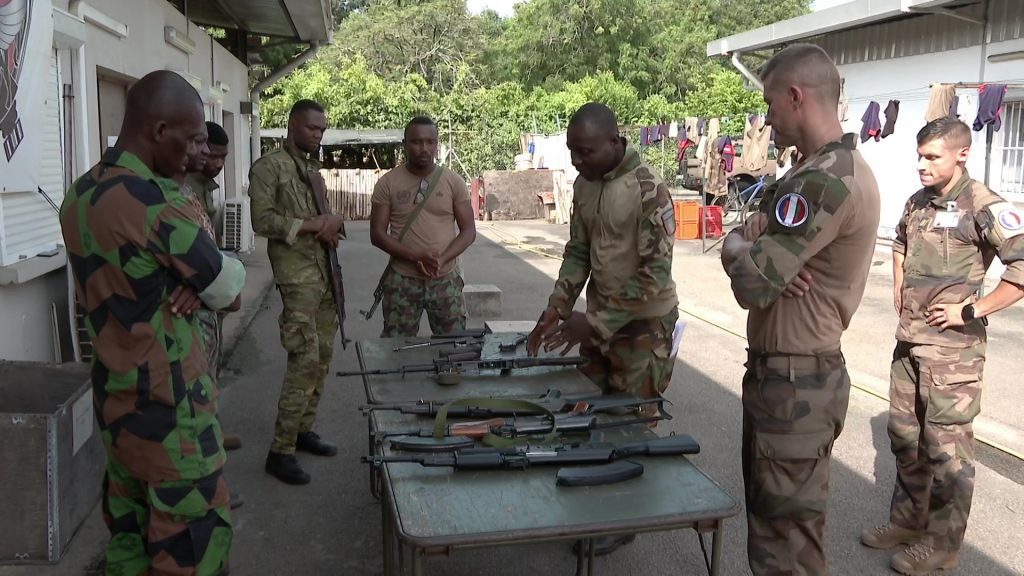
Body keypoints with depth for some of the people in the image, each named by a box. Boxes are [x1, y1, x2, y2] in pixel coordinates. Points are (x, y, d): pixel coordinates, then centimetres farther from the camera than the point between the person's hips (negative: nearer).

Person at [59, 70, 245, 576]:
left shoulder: (79, 196, 6)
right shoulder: (152, 201, -22)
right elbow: (228, 288, -13)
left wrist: (192, 286, -4)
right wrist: (204, 285, 8)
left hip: (113, 393, 9)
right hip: (166, 399, -9)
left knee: (129, 532, 18)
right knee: (194, 534, 2)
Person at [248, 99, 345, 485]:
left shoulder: (313, 168, 19)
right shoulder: (269, 167, -6)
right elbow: (262, 220, -15)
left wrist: (331, 226, 2)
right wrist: (313, 225, -15)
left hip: (325, 272, 9)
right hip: (298, 275, -8)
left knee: (323, 356, 10)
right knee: (305, 360, -12)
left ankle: (304, 430, 24)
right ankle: (281, 451, -5)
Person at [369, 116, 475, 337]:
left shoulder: (454, 182, 0)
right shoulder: (388, 183, -2)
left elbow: (468, 231, 1)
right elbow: (377, 234, -3)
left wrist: (442, 260, -16)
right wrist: (415, 256, -18)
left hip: (445, 279, 1)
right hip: (402, 280, -1)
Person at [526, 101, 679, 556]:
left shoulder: (648, 191, -22)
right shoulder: (583, 184, 2)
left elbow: (655, 274, -23)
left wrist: (594, 321, -23)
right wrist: (556, 310, -3)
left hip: (643, 322, -7)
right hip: (599, 317, 7)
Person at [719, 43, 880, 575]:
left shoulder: (824, 180, -23)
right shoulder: (836, 167, 12)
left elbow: (750, 284, -26)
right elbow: (738, 243, 12)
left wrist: (741, 247, -5)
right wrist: (752, 248, -11)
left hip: (793, 383, -10)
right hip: (791, 374, 10)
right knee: (770, 516, 23)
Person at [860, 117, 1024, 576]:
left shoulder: (983, 206, -14)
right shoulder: (918, 202, 8)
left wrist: (971, 311, -18)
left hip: (951, 347, -8)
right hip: (909, 339, 8)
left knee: (947, 447, 2)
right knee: (904, 434, 17)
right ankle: (908, 519, 34)